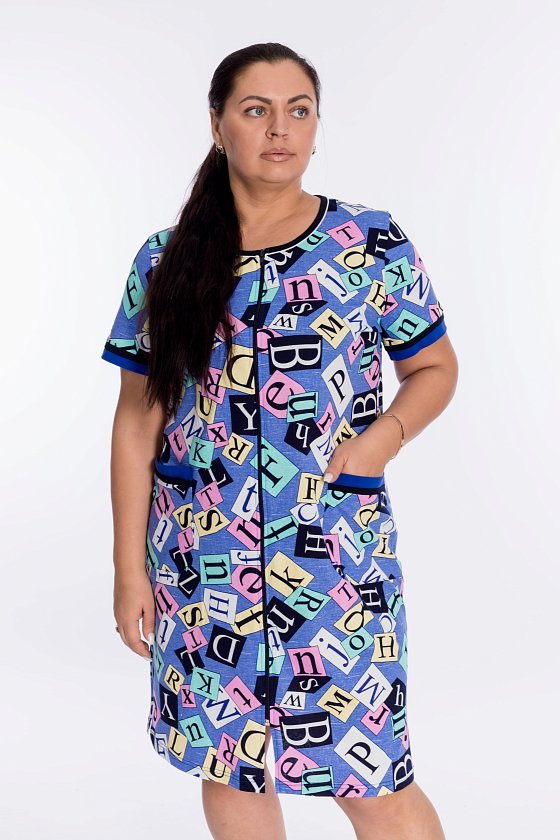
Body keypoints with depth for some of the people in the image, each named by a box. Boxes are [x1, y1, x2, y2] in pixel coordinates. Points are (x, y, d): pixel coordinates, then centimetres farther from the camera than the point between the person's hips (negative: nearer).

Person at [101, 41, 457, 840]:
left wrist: (385, 434, -12)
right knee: (228, 762, 15)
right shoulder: (165, 263, 2)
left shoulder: (375, 245, -3)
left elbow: (435, 367, 8)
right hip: (202, 562, 3)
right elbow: (137, 422, 5)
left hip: (337, 556, -2)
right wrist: (130, 567, 3)